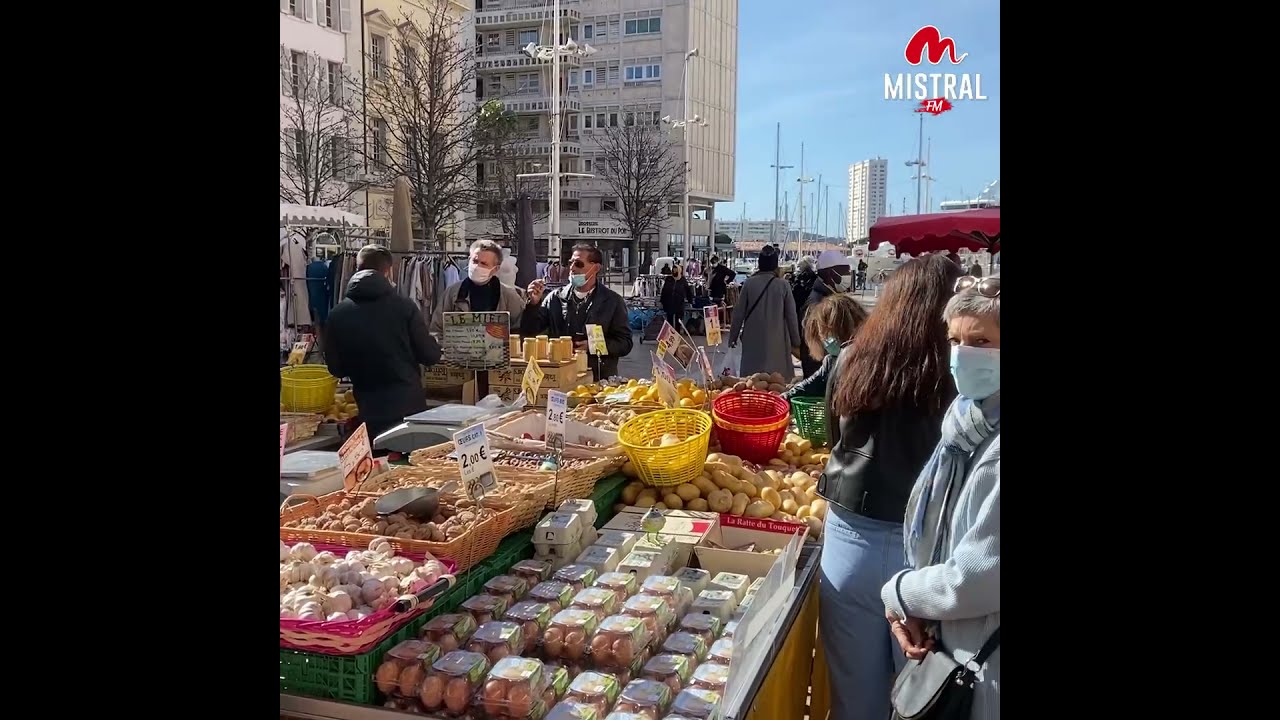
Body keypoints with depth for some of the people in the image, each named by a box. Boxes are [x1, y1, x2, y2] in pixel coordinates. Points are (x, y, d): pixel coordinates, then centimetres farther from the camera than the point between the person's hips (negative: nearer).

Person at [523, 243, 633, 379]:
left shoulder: (613, 301, 7)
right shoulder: (555, 298, 11)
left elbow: (625, 343, 4)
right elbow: (528, 333, 10)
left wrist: (593, 347, -10)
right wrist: (534, 303, -5)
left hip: (600, 378, -1)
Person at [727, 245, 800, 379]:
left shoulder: (749, 283, -4)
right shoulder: (783, 285, -6)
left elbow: (739, 313, 0)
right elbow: (791, 316, 0)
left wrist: (733, 337, 11)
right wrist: (796, 342, 11)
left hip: (753, 341, 1)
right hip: (777, 342, -1)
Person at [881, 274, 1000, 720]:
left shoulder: (995, 449, -26)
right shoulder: (968, 418, 2)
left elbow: (980, 578, -26)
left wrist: (900, 594, -9)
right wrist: (913, 607, -4)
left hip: (985, 663, -7)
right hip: (944, 642, 7)